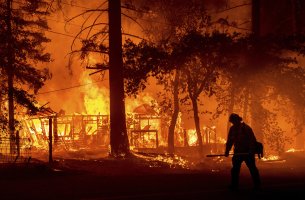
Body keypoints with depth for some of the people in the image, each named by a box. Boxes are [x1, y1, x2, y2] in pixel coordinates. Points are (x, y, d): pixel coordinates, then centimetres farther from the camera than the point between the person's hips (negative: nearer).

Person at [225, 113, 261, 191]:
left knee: (252, 168, -1)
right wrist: (227, 151, 2)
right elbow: (230, 141, 12)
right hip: (238, 152, 5)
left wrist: (252, 151, -23)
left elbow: (252, 140, -13)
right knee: (235, 169, 1)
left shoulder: (246, 128, -10)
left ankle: (257, 185, 5)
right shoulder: (232, 129, 6)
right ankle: (234, 185, 6)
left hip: (248, 152, -5)